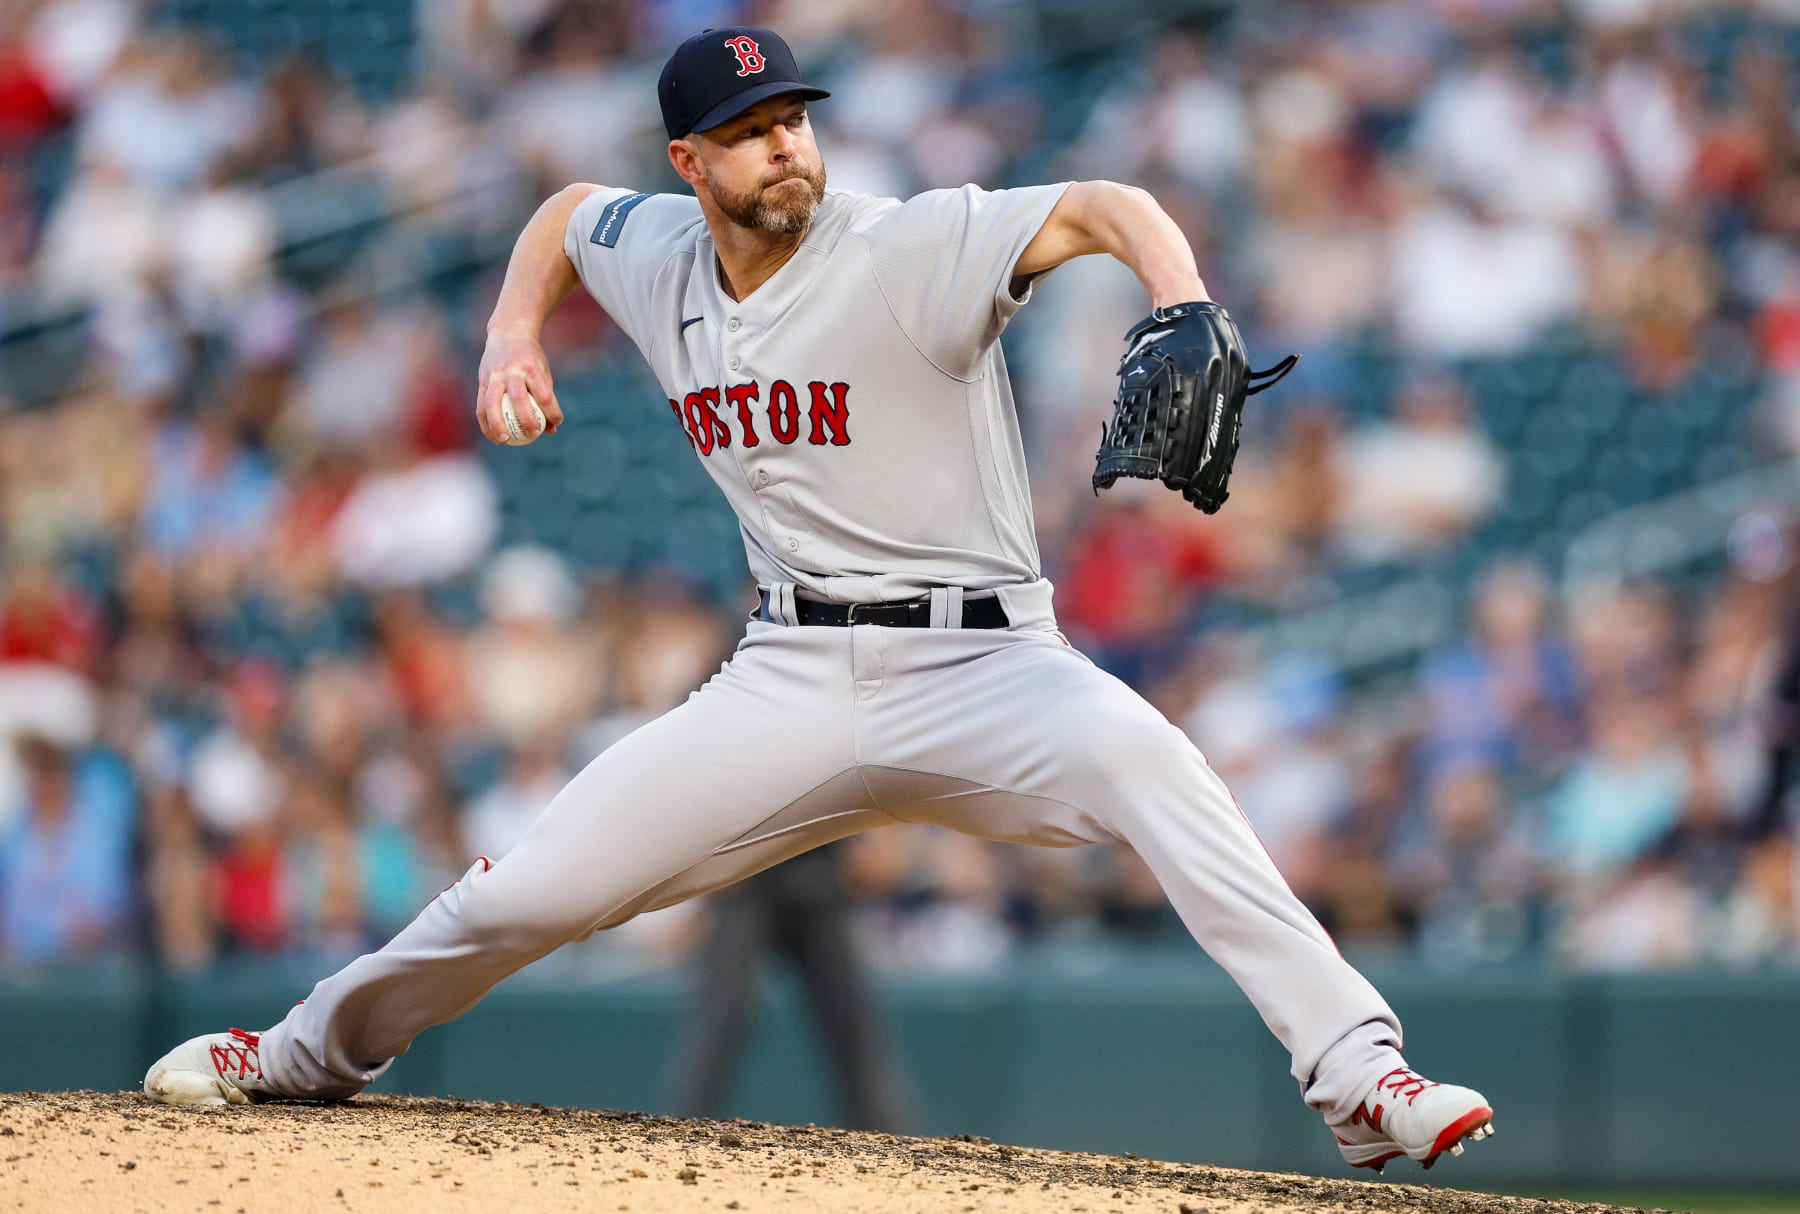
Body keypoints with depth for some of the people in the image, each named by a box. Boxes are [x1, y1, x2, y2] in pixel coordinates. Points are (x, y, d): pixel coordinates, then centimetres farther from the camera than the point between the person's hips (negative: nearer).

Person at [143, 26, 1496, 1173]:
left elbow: (1102, 208, -28)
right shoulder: (657, 258, 4)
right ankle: (317, 1050, 30)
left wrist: (1187, 315, -48)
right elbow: (568, 211, 27)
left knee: (1140, 755, -36)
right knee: (536, 885, 2)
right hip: (792, 683, 5)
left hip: (978, 663, -5)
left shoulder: (912, 248, -14)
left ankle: (1359, 1076, -39)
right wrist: (515, 333, 9)